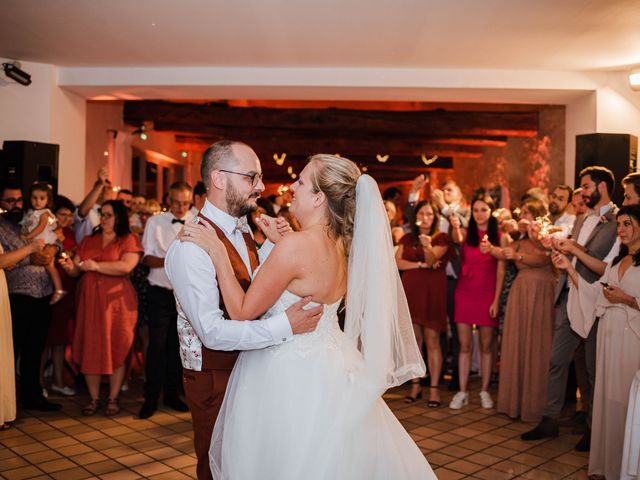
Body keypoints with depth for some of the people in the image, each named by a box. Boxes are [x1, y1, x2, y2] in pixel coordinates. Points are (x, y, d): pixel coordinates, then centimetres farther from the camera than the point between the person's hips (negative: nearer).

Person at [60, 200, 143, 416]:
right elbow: (76, 270, 14)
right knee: (90, 349, 3)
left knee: (116, 349, 1)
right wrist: (70, 266, -8)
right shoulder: (88, 241, 17)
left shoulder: (128, 240, 0)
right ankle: (94, 398, 13)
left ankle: (113, 399, 11)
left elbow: (126, 266, -16)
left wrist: (96, 266, -18)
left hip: (117, 301, -4)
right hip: (90, 301, 4)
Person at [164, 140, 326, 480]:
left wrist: (273, 244, -4)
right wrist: (284, 326, -35)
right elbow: (212, 331, -29)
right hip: (215, 379, -8)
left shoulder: (241, 229, 5)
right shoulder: (192, 245, -24)